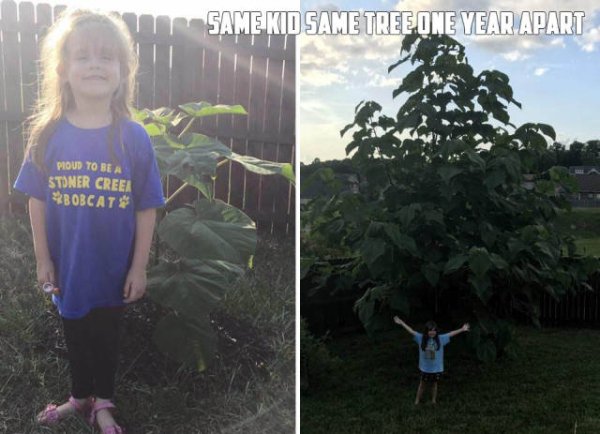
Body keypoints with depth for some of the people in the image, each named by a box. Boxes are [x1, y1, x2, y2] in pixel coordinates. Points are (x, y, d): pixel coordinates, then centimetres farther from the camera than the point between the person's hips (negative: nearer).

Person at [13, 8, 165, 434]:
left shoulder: (134, 137, -13)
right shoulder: (48, 135, -9)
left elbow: (146, 208, -10)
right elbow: (37, 200, -2)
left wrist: (139, 267, -9)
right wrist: (43, 259, -1)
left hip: (115, 267, -1)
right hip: (68, 265, 2)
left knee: (107, 334, 17)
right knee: (75, 332, 21)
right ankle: (81, 396, 46)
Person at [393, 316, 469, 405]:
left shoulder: (440, 339, -11)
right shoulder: (421, 338, -12)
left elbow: (451, 334, -10)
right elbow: (411, 331, -10)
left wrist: (462, 329, -13)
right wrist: (401, 323, -12)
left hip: (437, 368, 0)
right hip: (425, 368, 0)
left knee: (434, 384, 19)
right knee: (422, 384, 16)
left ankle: (434, 401, 37)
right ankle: (417, 401, 31)